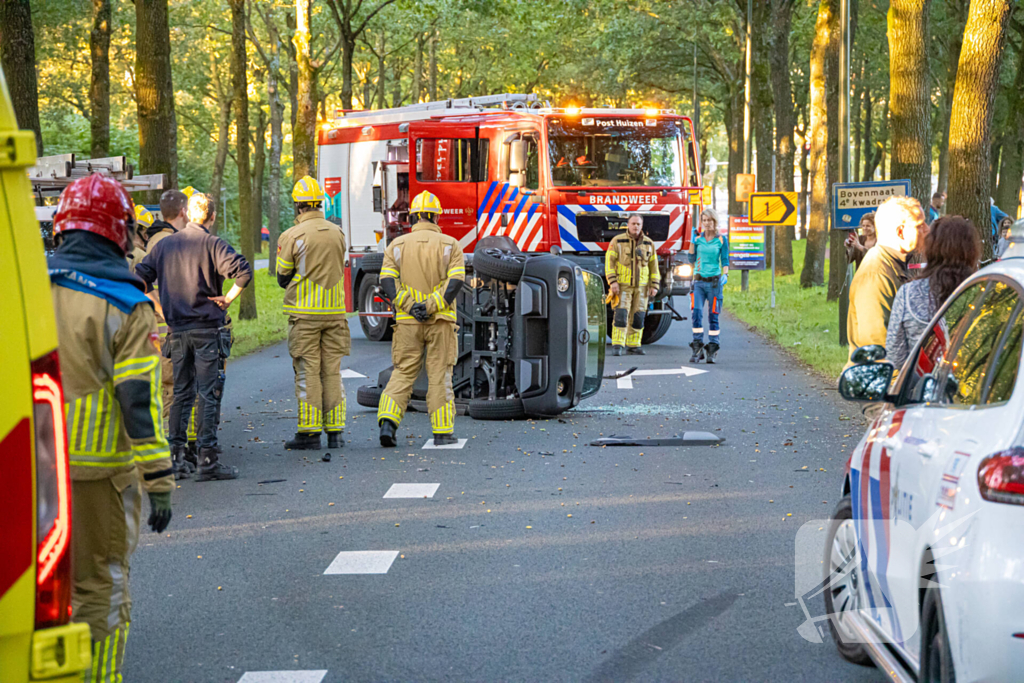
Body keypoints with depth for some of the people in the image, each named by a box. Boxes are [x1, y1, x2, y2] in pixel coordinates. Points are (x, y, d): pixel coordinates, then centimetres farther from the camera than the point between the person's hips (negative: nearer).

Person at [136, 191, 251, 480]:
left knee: (181, 393, 13)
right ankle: (208, 460, -4)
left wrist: (158, 305, 10)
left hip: (176, 330, 5)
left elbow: (140, 276, 8)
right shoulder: (212, 244, -8)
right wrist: (228, 298, -9)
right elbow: (243, 271, -21)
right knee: (209, 395, -2)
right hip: (206, 328, -5)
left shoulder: (165, 244, 8)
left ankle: (175, 457, 11)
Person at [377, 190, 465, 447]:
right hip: (441, 322, -1)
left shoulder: (397, 245, 6)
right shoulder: (450, 245, 2)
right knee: (439, 375, 4)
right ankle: (442, 431, 5)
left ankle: (387, 420, -9)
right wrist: (432, 306, -13)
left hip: (407, 321, 1)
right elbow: (456, 281, -10)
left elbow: (387, 280, -4)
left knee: (403, 373, 8)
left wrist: (409, 306, -10)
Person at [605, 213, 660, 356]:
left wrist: (654, 285, 4)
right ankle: (617, 345, -12)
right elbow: (609, 261, -5)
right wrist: (612, 281, -15)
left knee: (637, 316, 3)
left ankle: (633, 345, 11)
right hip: (623, 285, -3)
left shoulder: (648, 244, 7)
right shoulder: (617, 241, -2)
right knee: (621, 314, -13)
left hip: (641, 287, 3)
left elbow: (653, 265, 11)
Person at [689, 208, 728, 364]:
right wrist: (692, 241, -2)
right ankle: (697, 348, -5)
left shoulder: (721, 240, 3)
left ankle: (712, 350, 7)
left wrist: (725, 274, -15)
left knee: (713, 316, 1)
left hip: (714, 281, -2)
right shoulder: (698, 239, 8)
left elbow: (725, 260, 1)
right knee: (696, 313, -11)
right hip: (698, 281, 2)